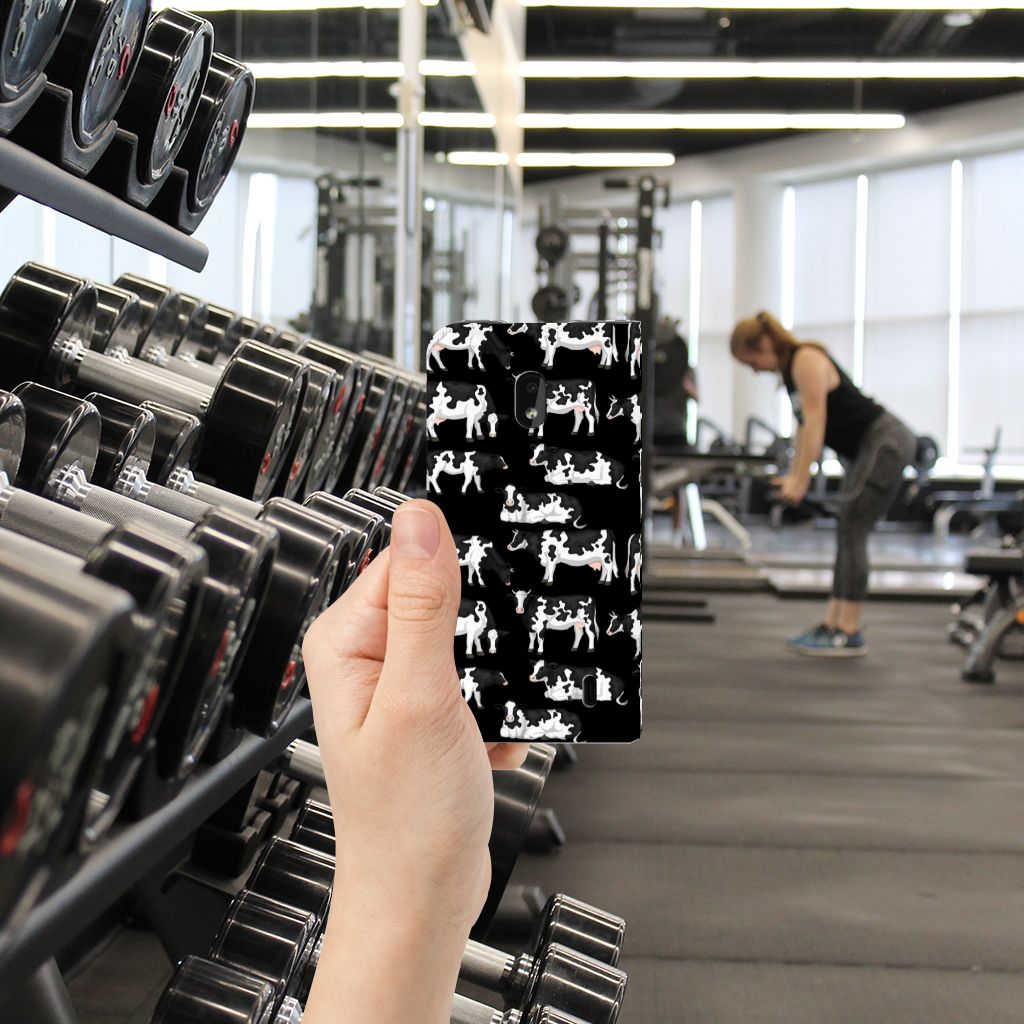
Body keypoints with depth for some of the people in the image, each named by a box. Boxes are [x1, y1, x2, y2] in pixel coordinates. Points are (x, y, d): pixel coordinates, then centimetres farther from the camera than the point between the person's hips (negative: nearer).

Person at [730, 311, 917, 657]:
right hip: (867, 448, 10)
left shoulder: (807, 360, -16)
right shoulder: (790, 369, 12)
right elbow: (804, 426, 14)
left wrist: (800, 480, -23)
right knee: (848, 534, 9)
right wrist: (793, 476, 10)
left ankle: (849, 634, -10)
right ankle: (832, 624, 12)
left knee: (851, 531, -12)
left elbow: (815, 421, -22)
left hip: (887, 443, -10)